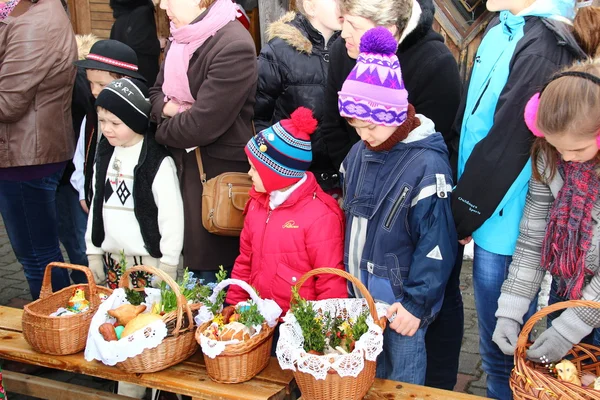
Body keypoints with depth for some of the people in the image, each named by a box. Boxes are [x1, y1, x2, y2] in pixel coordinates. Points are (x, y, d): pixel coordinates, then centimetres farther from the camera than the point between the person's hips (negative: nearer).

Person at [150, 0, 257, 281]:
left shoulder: (234, 47, -21)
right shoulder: (181, 38, 9)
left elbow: (201, 125, -24)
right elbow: (157, 92, 16)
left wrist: (162, 130, -5)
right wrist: (168, 108, -7)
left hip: (219, 173, -8)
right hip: (183, 165, 8)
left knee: (213, 267, 2)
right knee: (191, 257, 17)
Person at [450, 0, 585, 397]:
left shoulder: (543, 49, -23)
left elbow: (504, 148, -21)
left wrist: (461, 218, -10)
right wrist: (463, 208, 9)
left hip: (505, 226, -8)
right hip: (491, 213, 8)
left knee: (502, 349, 10)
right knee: (498, 339, 25)